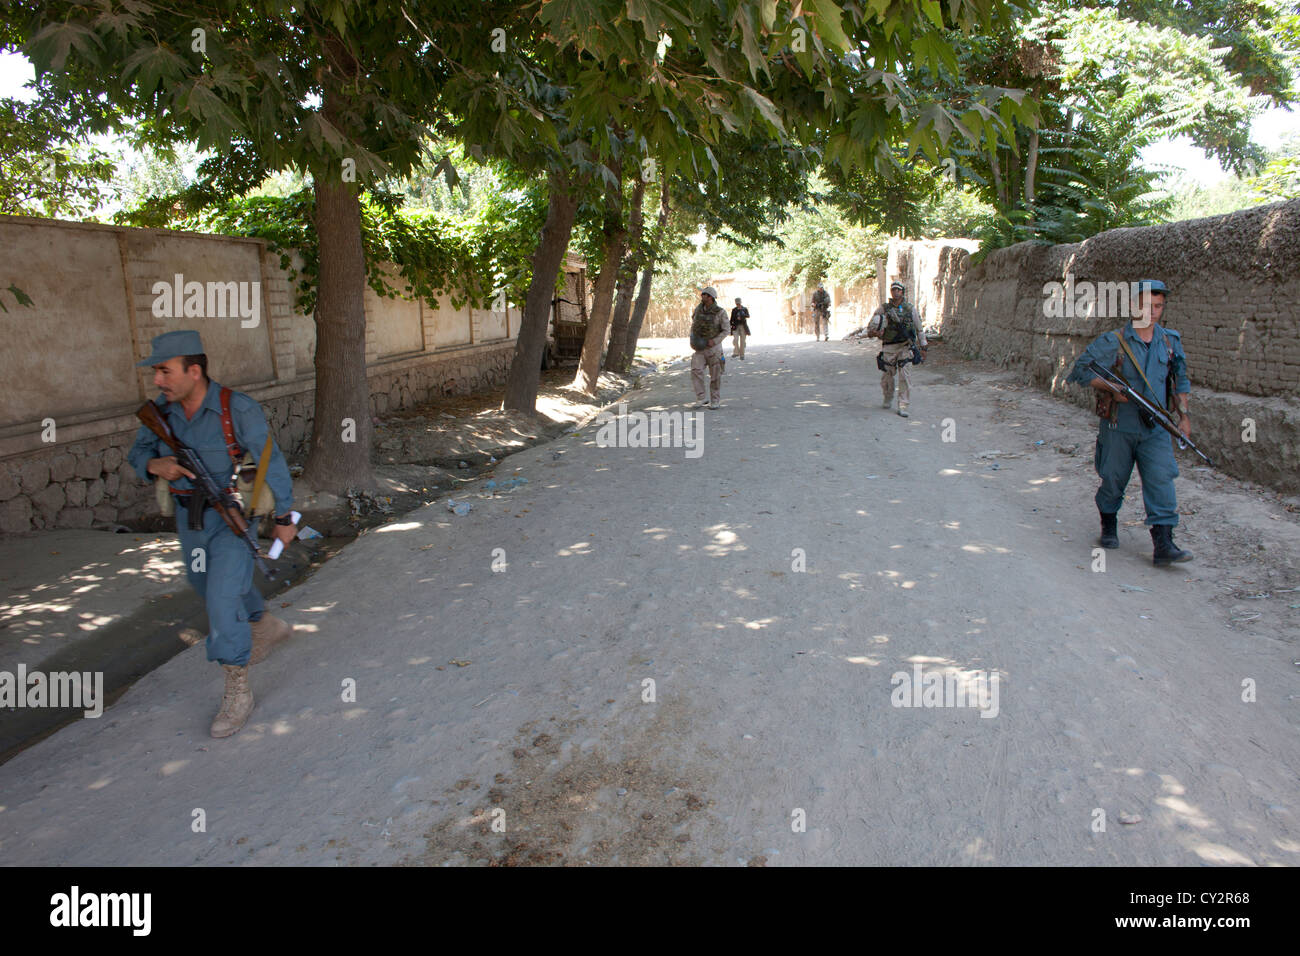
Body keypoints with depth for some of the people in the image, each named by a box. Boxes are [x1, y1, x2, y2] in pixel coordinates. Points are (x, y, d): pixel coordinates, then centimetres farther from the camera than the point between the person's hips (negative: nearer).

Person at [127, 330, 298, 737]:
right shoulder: (161, 409, -7)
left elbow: (272, 463, -15)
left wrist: (285, 518, -9)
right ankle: (268, 626, 51)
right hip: (190, 516, 7)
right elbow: (139, 453, 5)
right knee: (209, 586, 25)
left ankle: (237, 691, -1)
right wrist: (155, 464, -20)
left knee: (222, 599, -15)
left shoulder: (238, 409, -23)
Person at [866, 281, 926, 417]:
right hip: (889, 348, 0)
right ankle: (888, 399, 34)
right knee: (887, 376, 8)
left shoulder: (910, 309, 5)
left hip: (906, 347, 0)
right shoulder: (883, 308, 2)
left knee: (904, 376, -9)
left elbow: (919, 329, 13)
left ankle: (903, 406, -7)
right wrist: (873, 332, -21)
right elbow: (870, 326, 3)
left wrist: (923, 347, 12)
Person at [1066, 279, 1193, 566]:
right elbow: (1081, 369, -9)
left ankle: (1163, 544, -10)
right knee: (1113, 479, 8)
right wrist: (1112, 387, -21)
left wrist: (1183, 415, 12)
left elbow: (1181, 381, 19)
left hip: (1156, 428, 3)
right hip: (1118, 427, -3)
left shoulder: (1171, 341, 9)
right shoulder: (1113, 342, -6)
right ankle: (1109, 526, 33)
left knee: (1161, 480, -8)